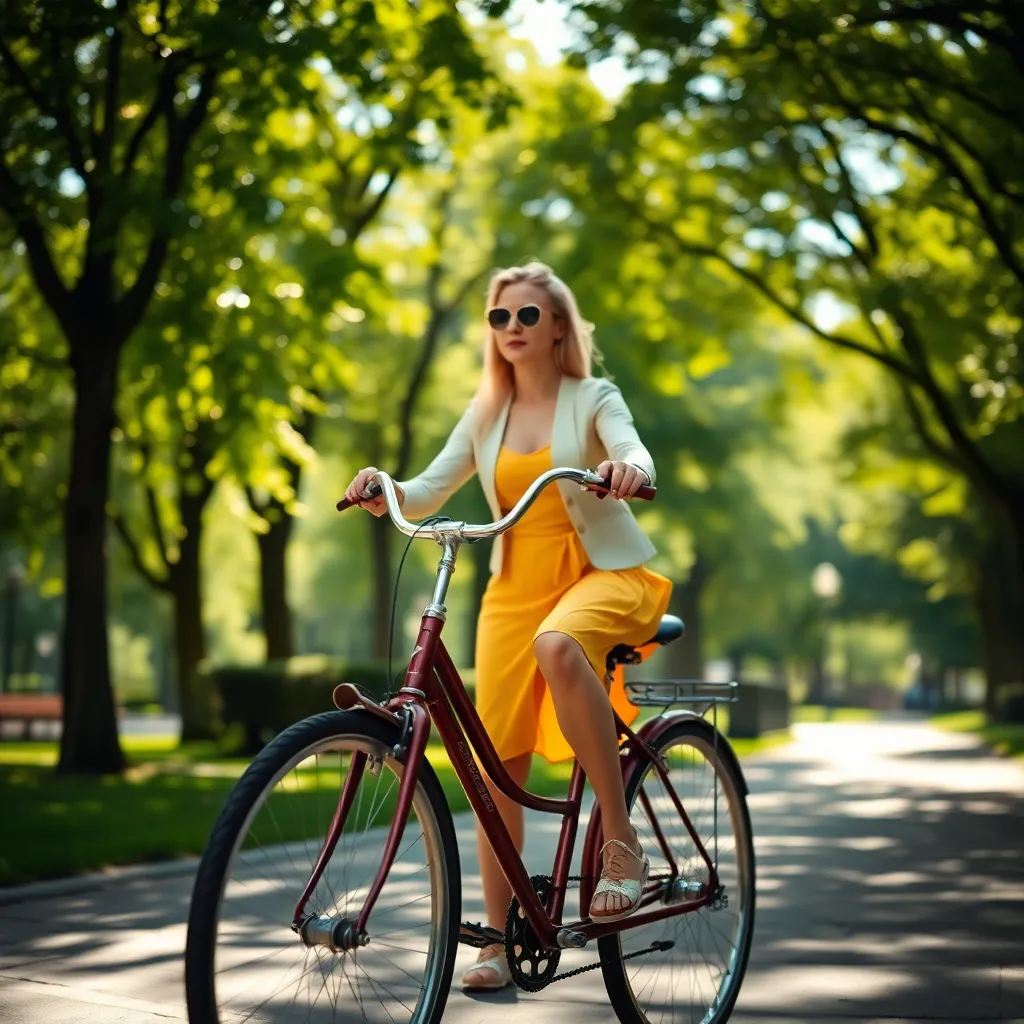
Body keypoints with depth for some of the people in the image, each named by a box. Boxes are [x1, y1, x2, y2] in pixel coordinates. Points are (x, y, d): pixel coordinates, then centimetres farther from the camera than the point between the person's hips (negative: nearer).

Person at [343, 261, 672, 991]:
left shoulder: (593, 398, 0)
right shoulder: (486, 414, 10)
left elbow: (635, 455, -20)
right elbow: (427, 494, 3)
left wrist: (629, 469, -44)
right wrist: (385, 492, -19)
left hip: (604, 572, -4)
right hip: (516, 586, 4)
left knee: (557, 645, -40)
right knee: (498, 766, -2)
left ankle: (621, 841, -27)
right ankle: (499, 943, 12)